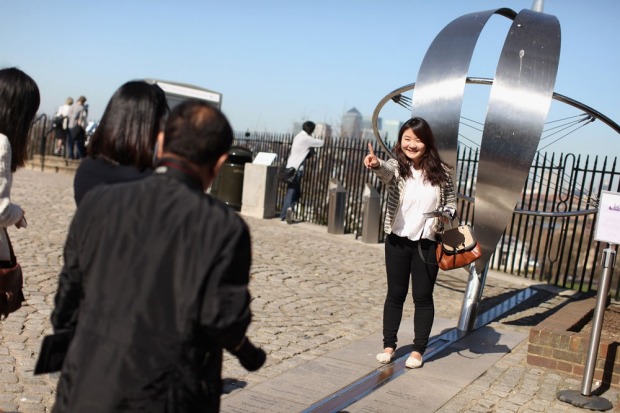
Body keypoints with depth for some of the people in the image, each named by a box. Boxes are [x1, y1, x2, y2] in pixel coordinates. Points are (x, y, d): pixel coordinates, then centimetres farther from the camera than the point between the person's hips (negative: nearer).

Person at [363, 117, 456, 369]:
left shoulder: (440, 171, -2)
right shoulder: (397, 167, -6)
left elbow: (451, 201, 10)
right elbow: (387, 172, -31)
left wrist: (446, 215, -12)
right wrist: (376, 165, -54)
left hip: (427, 243, 0)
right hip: (397, 241, 0)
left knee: (423, 297, 8)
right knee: (395, 294, 11)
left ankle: (418, 349, 21)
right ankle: (389, 345, 25)